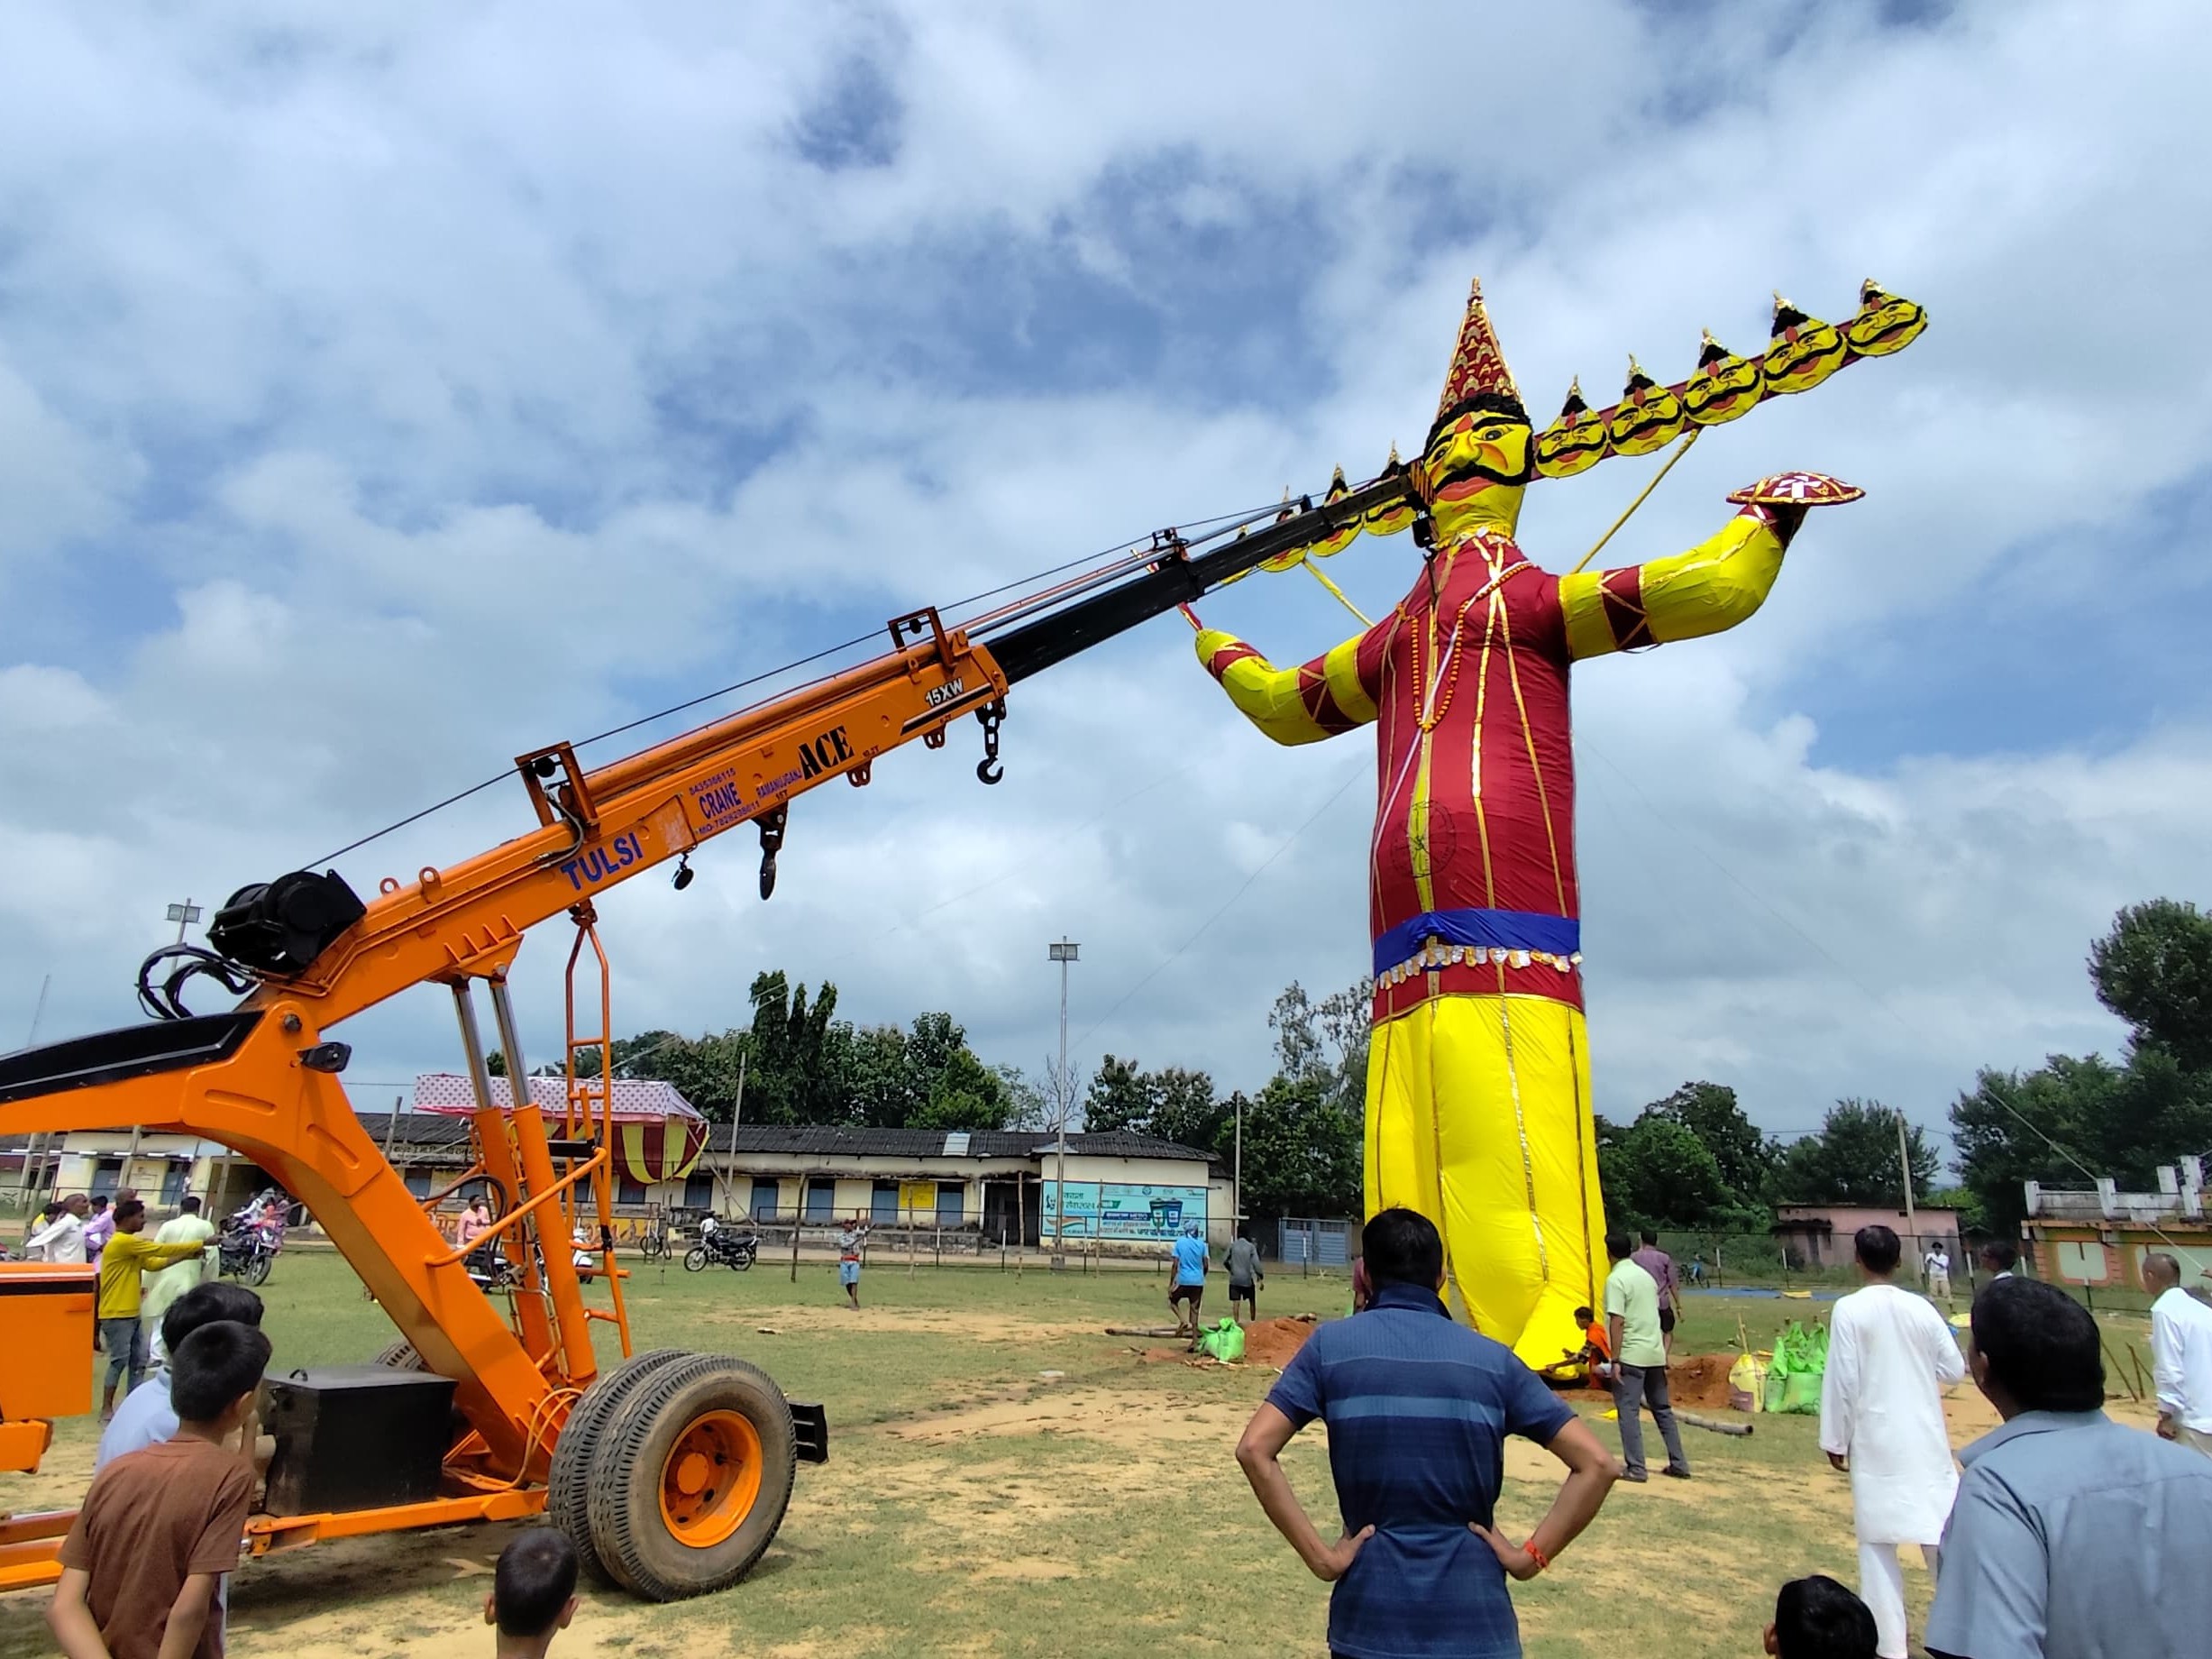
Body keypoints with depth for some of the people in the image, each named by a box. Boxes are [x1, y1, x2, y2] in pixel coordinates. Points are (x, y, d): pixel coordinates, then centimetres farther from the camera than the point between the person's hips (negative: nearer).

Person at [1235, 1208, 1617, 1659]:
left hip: (1370, 1619, 0)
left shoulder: (1331, 1344, -3)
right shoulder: (1493, 1358, 2)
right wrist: (1531, 1555, 0)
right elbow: (1596, 1464, -1)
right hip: (1475, 1620, 1)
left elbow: (1254, 1450, -12)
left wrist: (1320, 1557, -7)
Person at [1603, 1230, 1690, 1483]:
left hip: (1631, 1355, -8)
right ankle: (1679, 1464, 21)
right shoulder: (1646, 1276, 11)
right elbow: (1654, 1313, 17)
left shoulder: (1616, 1279, -12)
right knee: (1663, 1409, 17)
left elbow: (1617, 1321, -18)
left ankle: (1636, 1469, -4)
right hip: (1655, 1353, 8)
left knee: (1628, 1411, -2)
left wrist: (1615, 1360, -16)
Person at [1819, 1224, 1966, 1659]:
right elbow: (1954, 1370, 7)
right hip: (1925, 1438, 4)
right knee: (1941, 1534, 13)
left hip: (1876, 1440, -3)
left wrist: (1835, 1439, 0)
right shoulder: (1920, 1308, -1)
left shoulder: (1849, 1310, -11)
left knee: (1878, 1542, 5)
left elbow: (1842, 1380, -11)